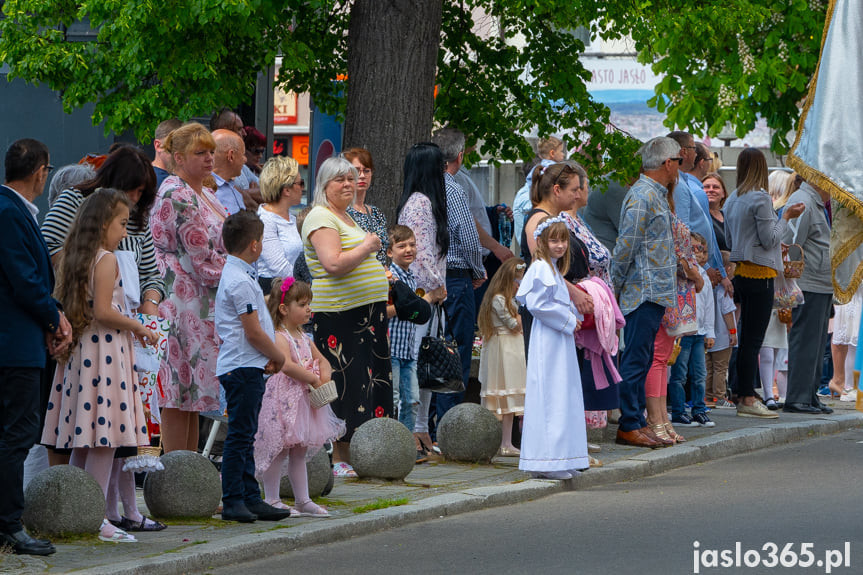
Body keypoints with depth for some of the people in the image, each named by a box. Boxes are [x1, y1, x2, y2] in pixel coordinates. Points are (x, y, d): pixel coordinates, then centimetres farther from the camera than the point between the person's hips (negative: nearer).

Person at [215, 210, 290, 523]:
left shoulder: (235, 274, 16)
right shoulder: (240, 281, -16)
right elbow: (254, 332, -18)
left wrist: (269, 356, 10)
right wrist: (278, 357, -3)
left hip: (246, 368, 11)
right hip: (244, 368, -11)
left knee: (245, 436, 12)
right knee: (240, 436, -7)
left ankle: (250, 499, 17)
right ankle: (233, 502, -5)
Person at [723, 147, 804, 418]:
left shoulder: (732, 200, 11)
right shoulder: (760, 198, -12)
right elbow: (769, 239, -13)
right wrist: (786, 216, -1)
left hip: (740, 271, 8)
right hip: (759, 272, -8)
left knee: (747, 337, 12)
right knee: (753, 337, -6)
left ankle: (745, 396, 14)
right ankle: (748, 399, -6)